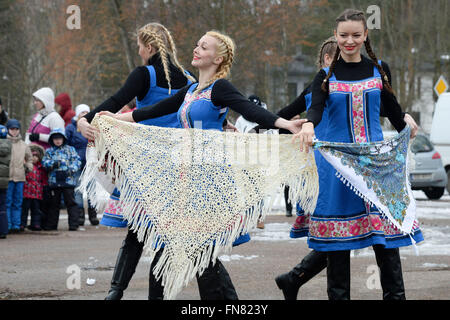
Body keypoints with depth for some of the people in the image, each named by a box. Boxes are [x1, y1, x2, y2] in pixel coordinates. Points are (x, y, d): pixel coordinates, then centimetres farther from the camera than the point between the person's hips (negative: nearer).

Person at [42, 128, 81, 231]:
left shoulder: (70, 149, 7)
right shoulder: (49, 151, 12)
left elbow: (77, 161, 1)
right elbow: (45, 162, 1)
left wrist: (71, 169, -16)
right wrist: (53, 164, -19)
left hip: (68, 180, -2)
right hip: (54, 181, 2)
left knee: (71, 203, -5)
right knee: (54, 204, 12)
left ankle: (73, 225, -4)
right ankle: (51, 225, 19)